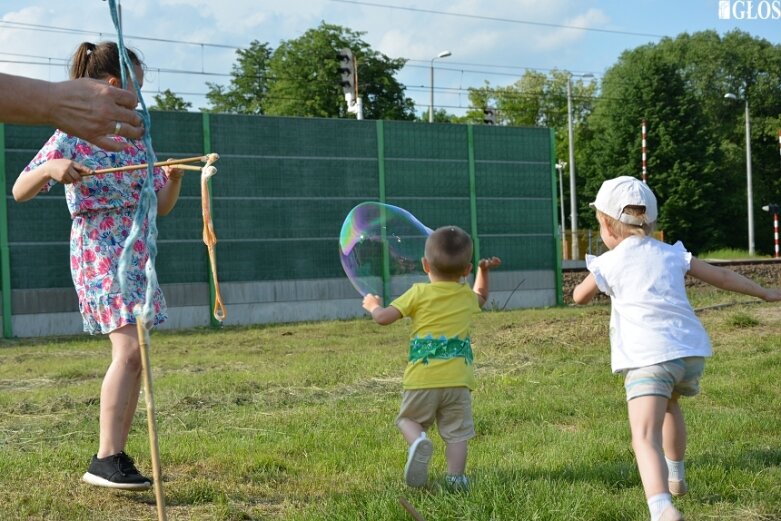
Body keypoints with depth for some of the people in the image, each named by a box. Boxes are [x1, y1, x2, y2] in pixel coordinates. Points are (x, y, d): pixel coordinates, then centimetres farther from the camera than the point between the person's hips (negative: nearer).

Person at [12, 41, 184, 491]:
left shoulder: (135, 140, 13)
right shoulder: (72, 136, -6)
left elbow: (162, 206, 16)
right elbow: (20, 191, -10)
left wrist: (174, 179, -4)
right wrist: (51, 169, -29)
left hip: (138, 253, 8)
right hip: (100, 253, -7)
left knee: (134, 355, 4)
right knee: (129, 349, -21)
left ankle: (118, 455, 10)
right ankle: (105, 460, -22)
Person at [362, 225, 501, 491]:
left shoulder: (419, 293, -2)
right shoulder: (467, 296, 11)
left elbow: (383, 318, -3)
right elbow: (481, 297, 37)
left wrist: (373, 305, 16)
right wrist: (483, 270, 39)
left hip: (422, 379, -2)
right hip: (458, 379, 2)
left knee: (408, 419, 15)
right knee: (456, 433, 8)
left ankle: (418, 441, -14)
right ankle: (455, 477, -2)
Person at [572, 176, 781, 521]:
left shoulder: (609, 263, 7)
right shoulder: (672, 254, 17)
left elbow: (579, 297, 24)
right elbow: (722, 277, 25)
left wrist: (599, 279, 45)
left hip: (648, 356, -6)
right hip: (691, 352, 6)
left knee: (646, 438, -19)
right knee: (668, 403, 36)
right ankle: (675, 478, 50)